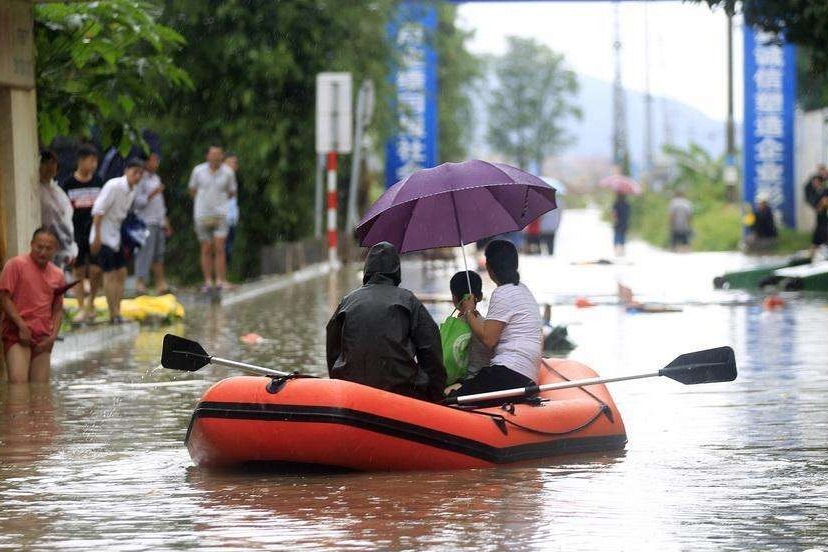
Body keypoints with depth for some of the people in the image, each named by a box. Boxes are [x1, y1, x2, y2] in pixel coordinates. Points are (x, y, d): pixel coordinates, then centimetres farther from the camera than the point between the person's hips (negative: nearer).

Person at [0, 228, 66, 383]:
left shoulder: (58, 275, 12)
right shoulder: (16, 265, -4)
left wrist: (53, 335, 1)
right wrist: (22, 326, -14)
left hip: (43, 339, 5)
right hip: (17, 334, -5)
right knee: (18, 382, -23)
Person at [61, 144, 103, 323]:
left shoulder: (98, 181, 6)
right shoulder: (68, 184, -3)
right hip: (76, 233, -2)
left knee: (96, 270, -6)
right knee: (78, 272, 2)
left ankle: (91, 302, 16)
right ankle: (81, 308, 10)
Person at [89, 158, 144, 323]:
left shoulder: (131, 192, 7)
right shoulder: (113, 186, -18)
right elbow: (98, 210, -20)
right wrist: (97, 237, -22)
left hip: (116, 236, 9)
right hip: (104, 237, -9)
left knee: (121, 273, 8)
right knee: (109, 274, -8)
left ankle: (117, 312, 13)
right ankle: (113, 315, -5)